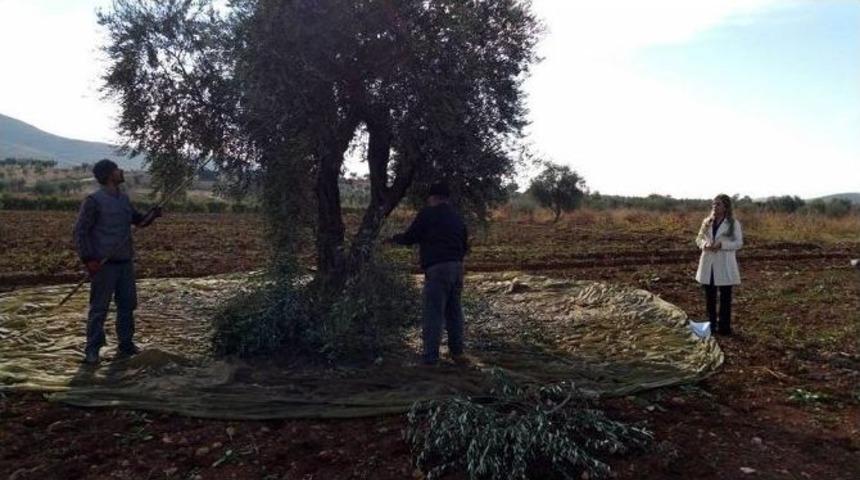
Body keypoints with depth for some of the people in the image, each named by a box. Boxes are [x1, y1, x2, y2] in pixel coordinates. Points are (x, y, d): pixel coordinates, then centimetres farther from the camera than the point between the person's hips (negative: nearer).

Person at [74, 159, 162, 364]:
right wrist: (88, 259, -17)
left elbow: (139, 220, 22)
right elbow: (80, 231, -11)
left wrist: (152, 214, 2)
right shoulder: (94, 200, -10)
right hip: (104, 264, -7)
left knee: (128, 304, 12)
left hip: (125, 262, 7)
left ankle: (125, 344, 24)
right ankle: (92, 349, 10)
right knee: (99, 308, 0)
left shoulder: (124, 199, 11)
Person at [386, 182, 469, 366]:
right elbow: (465, 246, 18)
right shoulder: (457, 218, 15)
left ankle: (430, 356, -2)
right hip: (457, 268, 7)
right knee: (454, 311, 14)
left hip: (437, 269, -6)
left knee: (433, 313, -4)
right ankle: (457, 352, 18)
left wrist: (393, 239, 17)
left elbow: (409, 238, -1)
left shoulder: (427, 214, -4)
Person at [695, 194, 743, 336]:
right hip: (708, 264, 4)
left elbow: (739, 243, -7)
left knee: (725, 297, 5)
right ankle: (711, 325, 22)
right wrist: (705, 244, -12)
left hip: (724, 265, -4)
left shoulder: (733, 223, -6)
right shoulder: (707, 221, 6)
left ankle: (724, 326, 13)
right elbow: (699, 238, 10)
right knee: (709, 296, 11)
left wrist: (721, 245, -21)